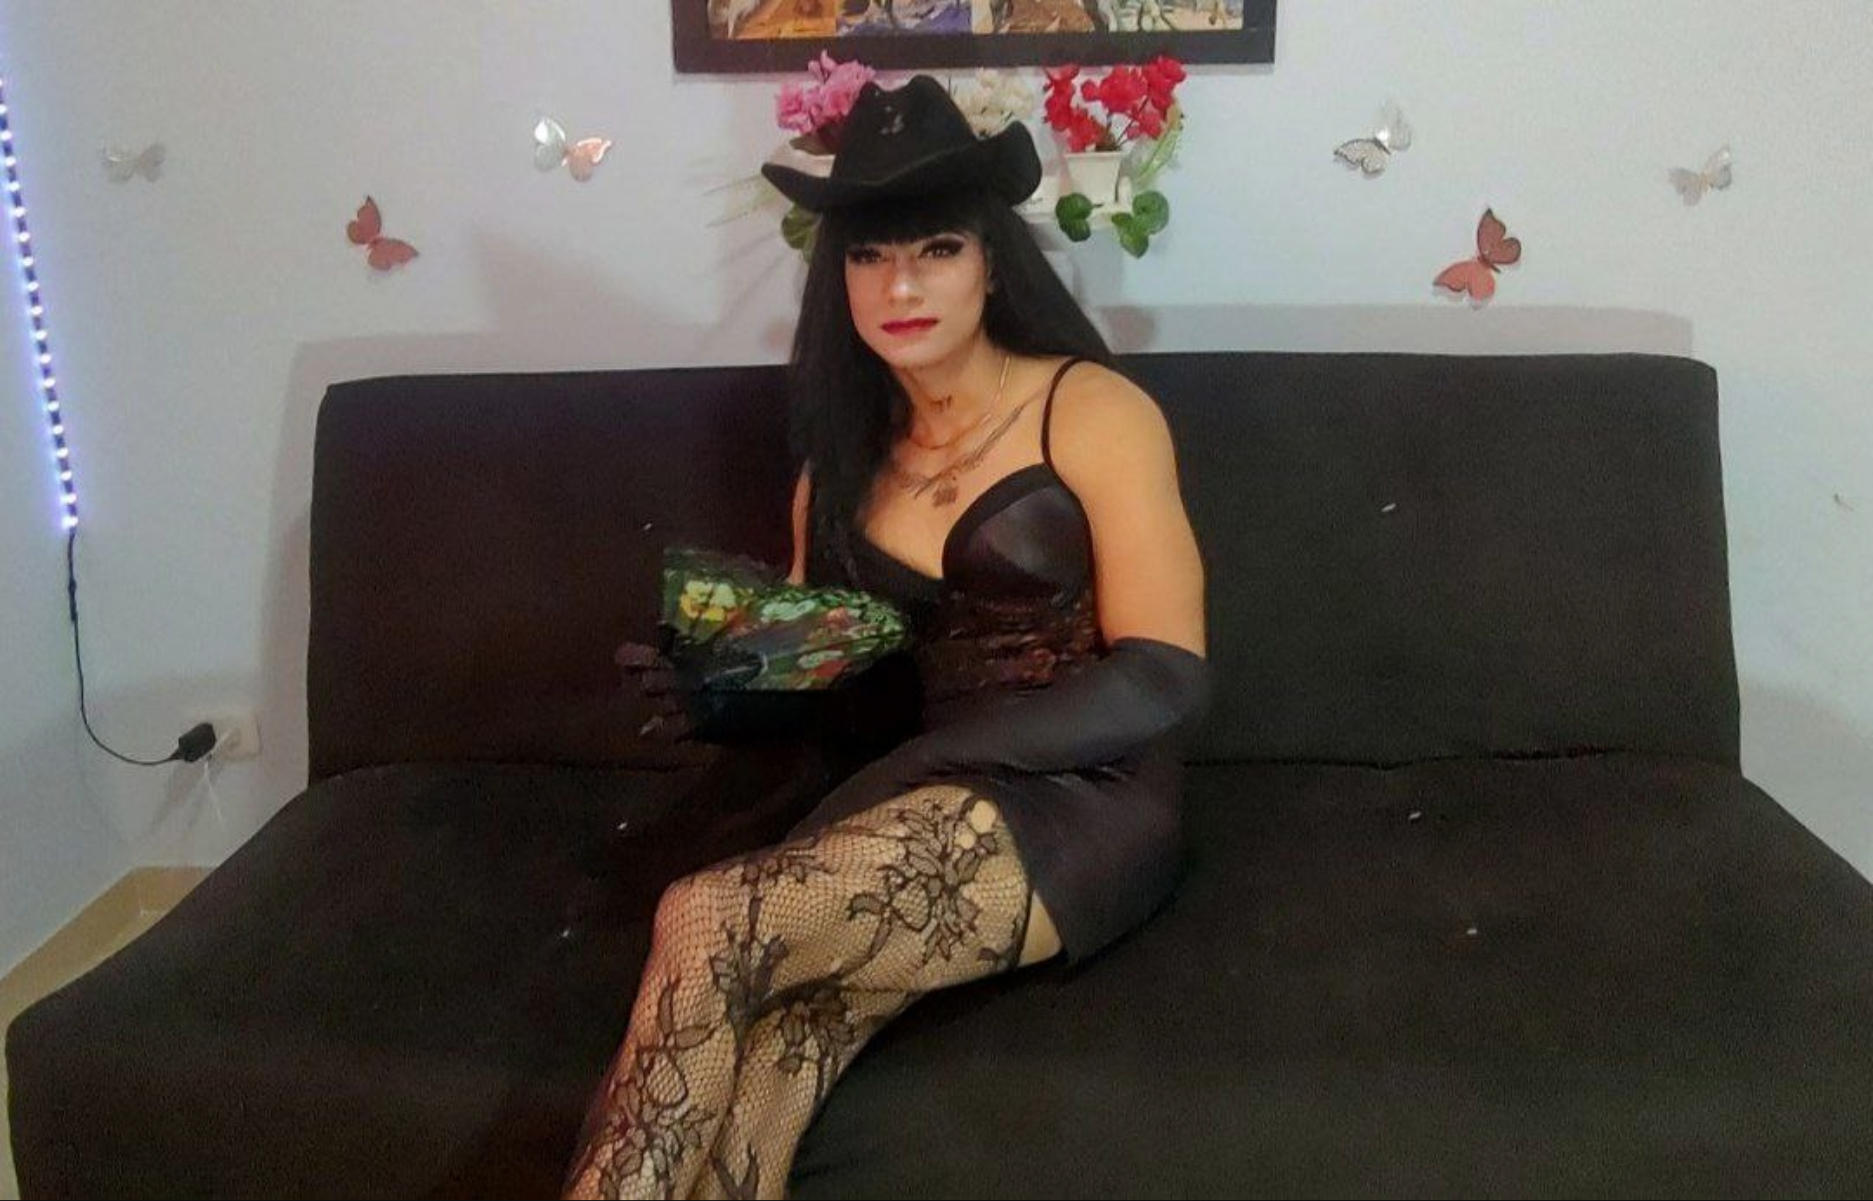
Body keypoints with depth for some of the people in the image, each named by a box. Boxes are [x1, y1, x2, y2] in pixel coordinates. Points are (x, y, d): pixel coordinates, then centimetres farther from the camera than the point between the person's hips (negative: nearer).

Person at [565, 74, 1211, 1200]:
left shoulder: (1093, 411, -1)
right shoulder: (839, 466, 16)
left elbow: (1164, 683, -10)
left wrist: (906, 769, -16)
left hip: (1082, 808, -4)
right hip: (924, 813, 5)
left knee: (704, 922, -27)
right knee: (751, 1090, -27)